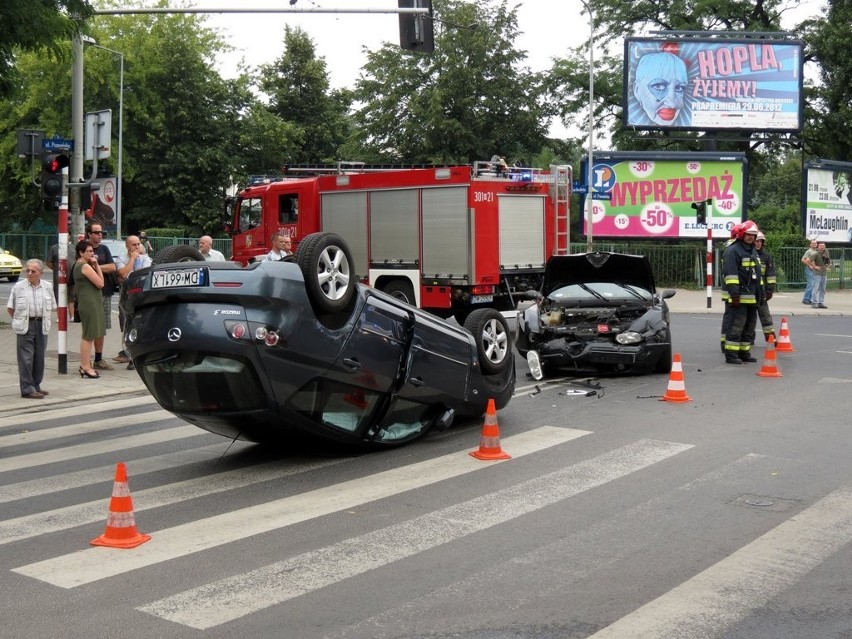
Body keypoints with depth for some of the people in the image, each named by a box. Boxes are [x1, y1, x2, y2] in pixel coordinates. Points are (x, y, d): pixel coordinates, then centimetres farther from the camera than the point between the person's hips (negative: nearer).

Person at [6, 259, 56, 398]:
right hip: (25, 326, -3)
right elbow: (10, 308, 4)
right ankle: (27, 389, -3)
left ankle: (36, 386, 19)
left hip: (41, 326, 3)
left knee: (39, 357, 8)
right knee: (26, 358, -5)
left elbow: (52, 307, 18)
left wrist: (45, 319, 10)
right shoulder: (18, 287, -1)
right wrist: (19, 320, 2)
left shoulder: (46, 288, 7)